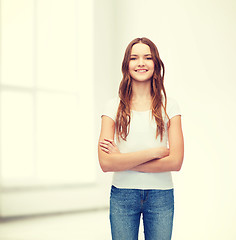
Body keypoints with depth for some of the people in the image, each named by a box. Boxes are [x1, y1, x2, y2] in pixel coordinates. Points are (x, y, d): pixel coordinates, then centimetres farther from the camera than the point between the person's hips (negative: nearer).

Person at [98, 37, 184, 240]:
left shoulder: (169, 105, 1)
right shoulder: (114, 106, -1)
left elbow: (175, 162, -8)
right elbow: (105, 163, -12)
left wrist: (124, 161, -11)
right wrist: (154, 152, -14)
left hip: (161, 195, 1)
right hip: (122, 195, 0)